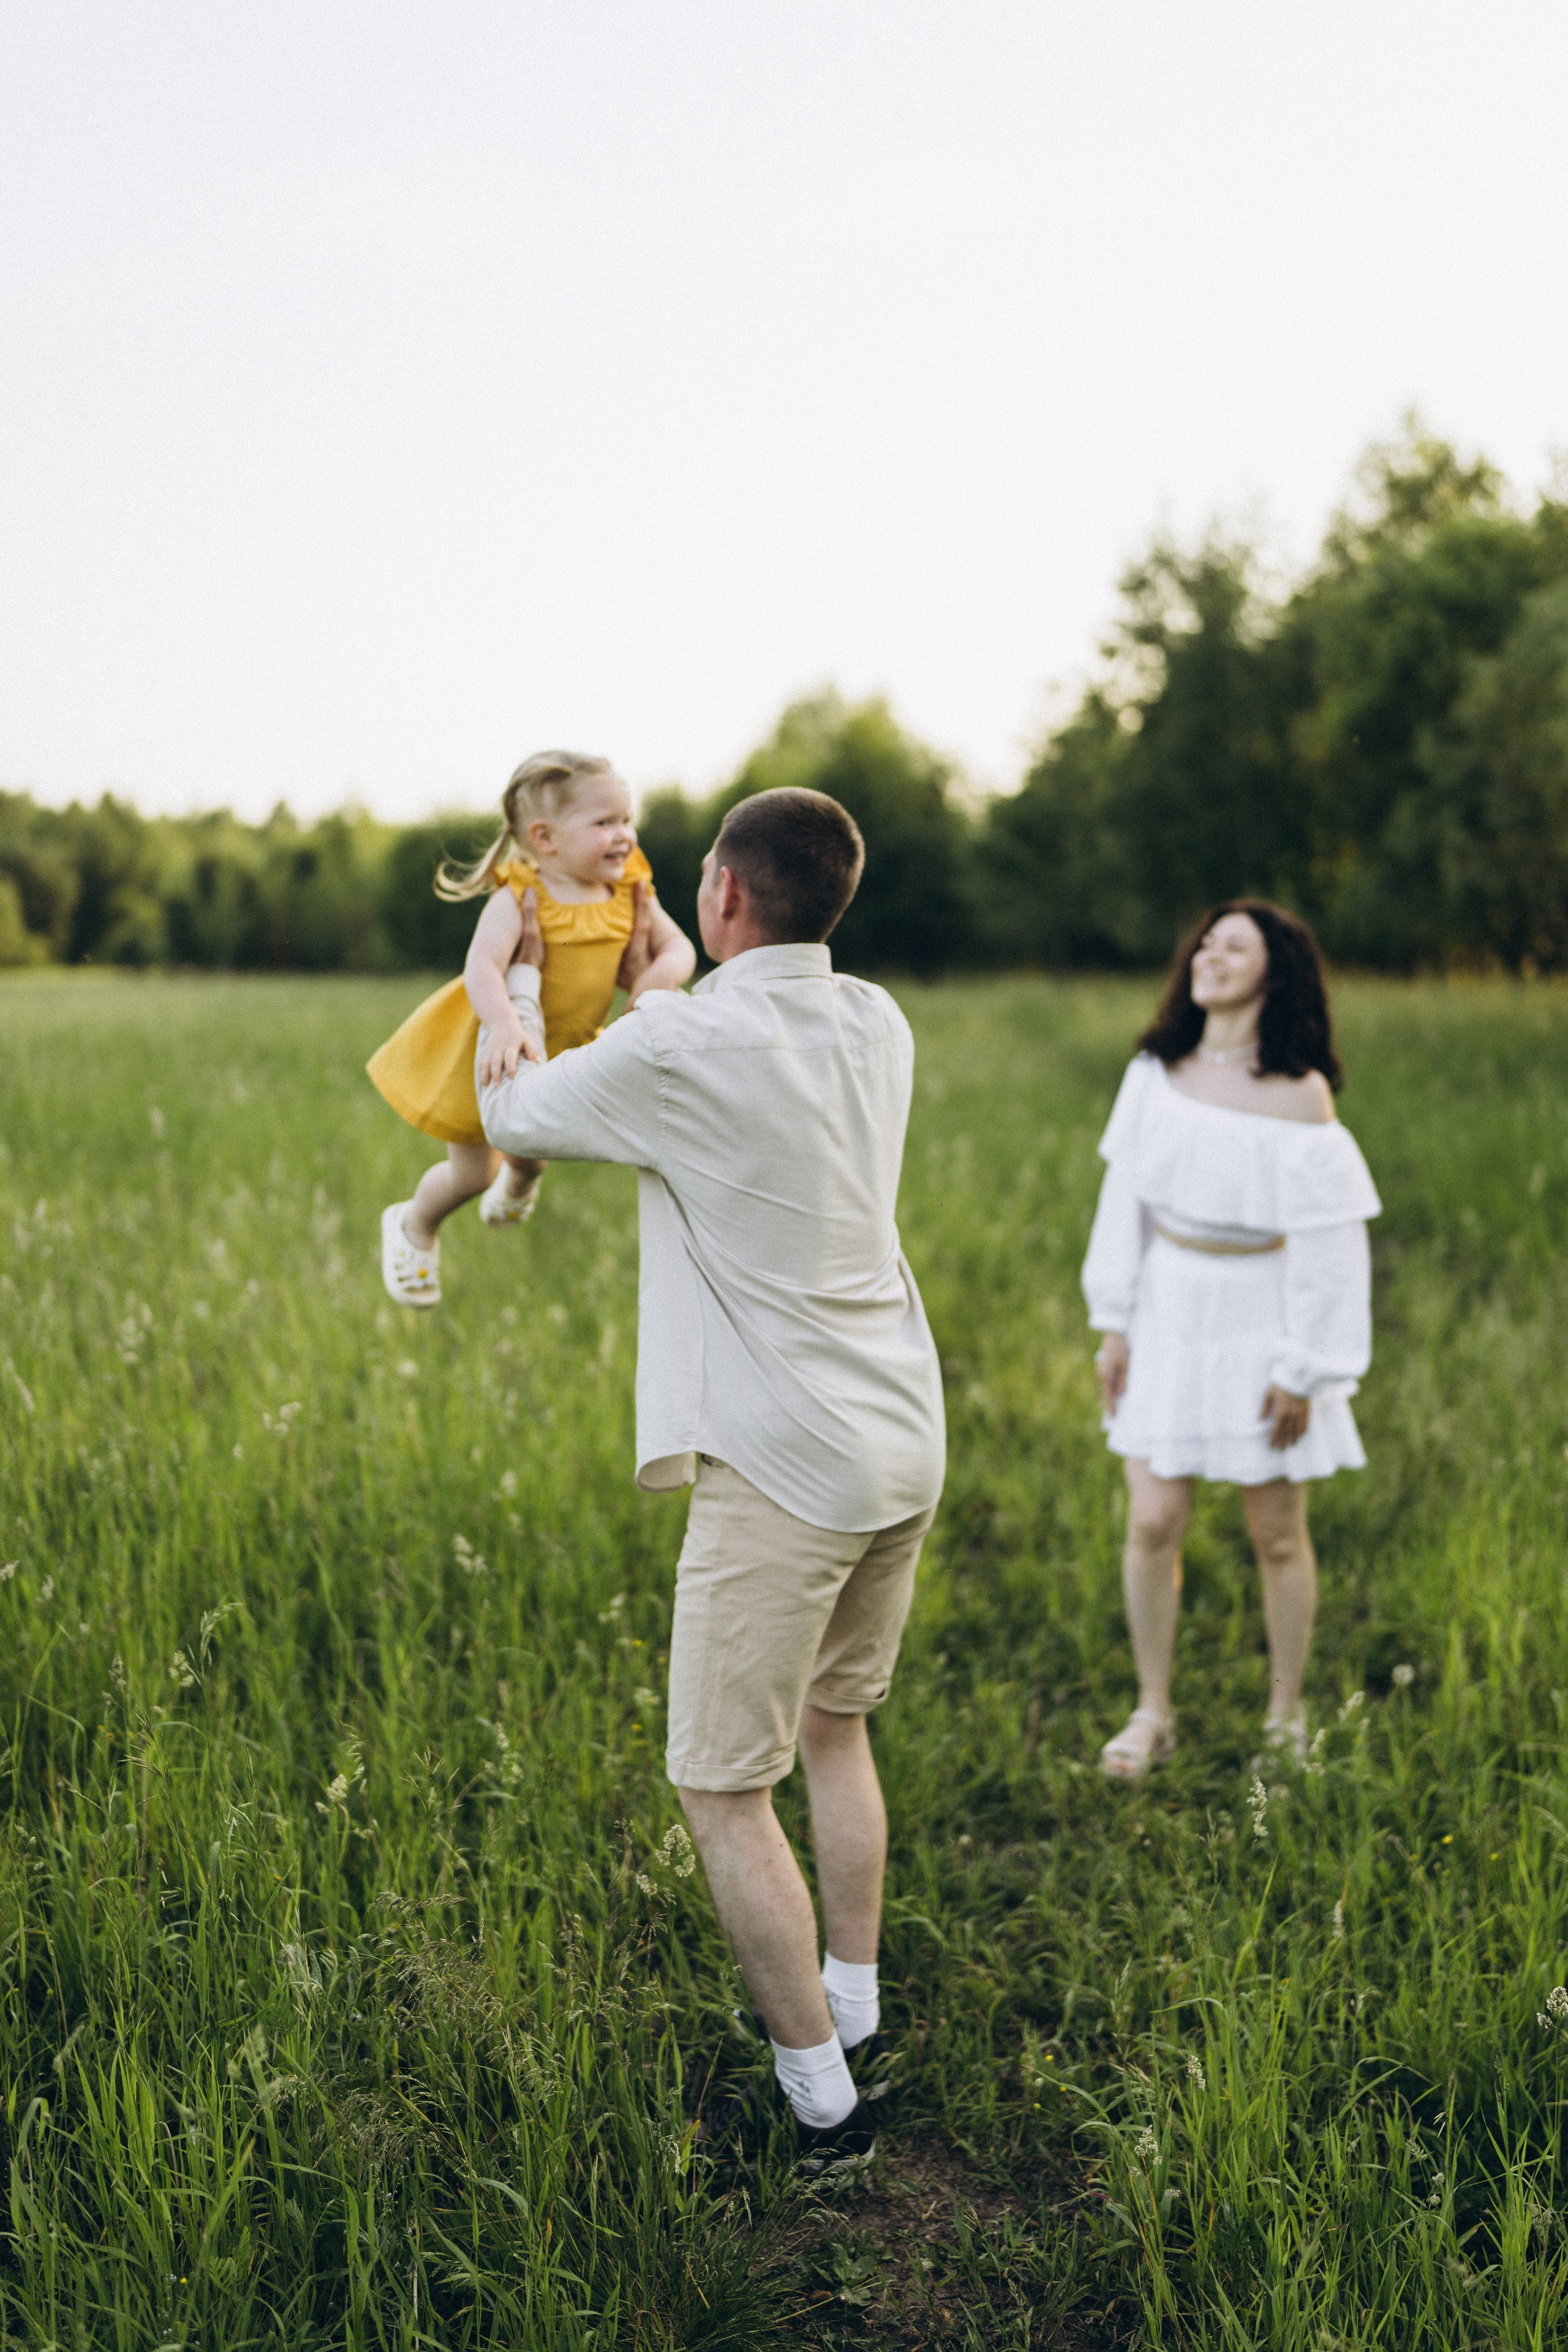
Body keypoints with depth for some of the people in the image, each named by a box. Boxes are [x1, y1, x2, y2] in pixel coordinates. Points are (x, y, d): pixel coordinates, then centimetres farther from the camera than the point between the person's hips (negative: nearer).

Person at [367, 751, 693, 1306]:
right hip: (490, 1052, -5)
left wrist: (666, 969, -27)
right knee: (472, 1173, 8)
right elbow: (482, 965, -38)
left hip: (564, 1050, 5)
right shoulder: (520, 898, -27)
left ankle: (522, 1174, 60)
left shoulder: (630, 892, -8)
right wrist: (504, 1023, -56)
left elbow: (679, 945, -4)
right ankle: (413, 1227, 39)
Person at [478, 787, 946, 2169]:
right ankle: (853, 2004, 37)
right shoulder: (878, 1028, 3)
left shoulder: (680, 1050, -17)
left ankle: (822, 2100, 13)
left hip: (786, 1470, -8)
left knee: (723, 1788, 5)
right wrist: (659, 972, 39)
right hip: (902, 1445, 8)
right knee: (836, 1726, 25)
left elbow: (512, 1117, 1)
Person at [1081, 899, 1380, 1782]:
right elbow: (1127, 1198, 6)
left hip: (1260, 1322, -3)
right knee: (1153, 1524, 2)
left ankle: (1287, 1718, 28)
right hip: (1170, 1318, 3)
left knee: (1279, 1535, 8)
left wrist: (1303, 1370, -10)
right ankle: (1153, 1715, 21)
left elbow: (1328, 1242, -11)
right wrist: (1114, 1323, 6)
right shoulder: (1156, 1071, -1)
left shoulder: (1299, 1095, -14)